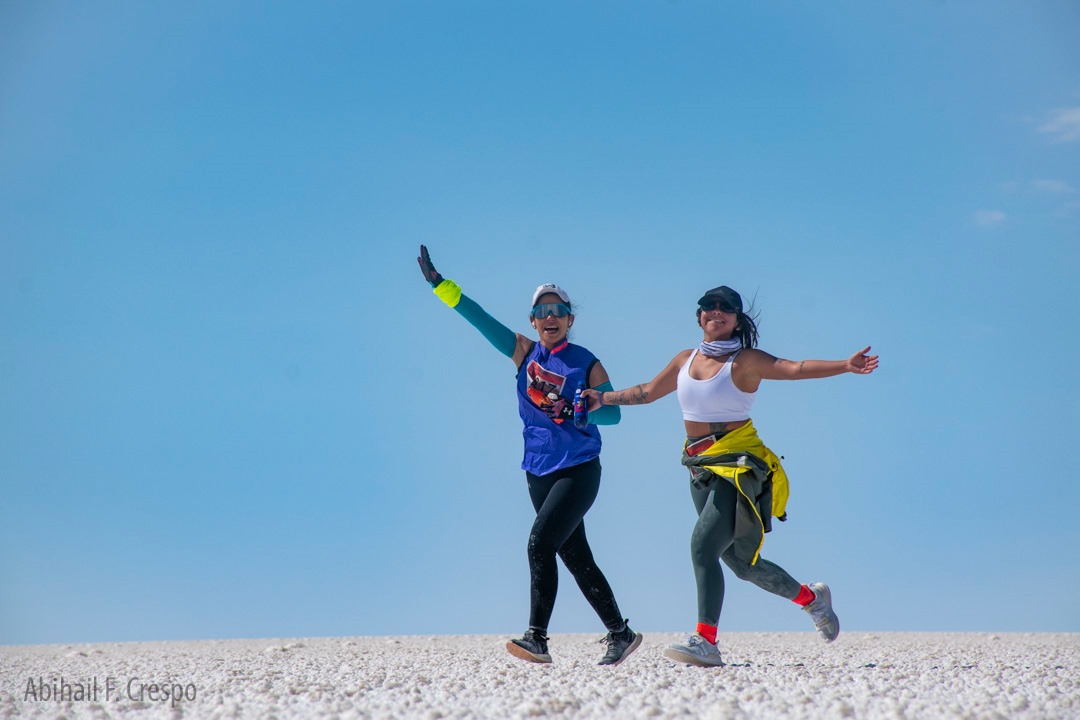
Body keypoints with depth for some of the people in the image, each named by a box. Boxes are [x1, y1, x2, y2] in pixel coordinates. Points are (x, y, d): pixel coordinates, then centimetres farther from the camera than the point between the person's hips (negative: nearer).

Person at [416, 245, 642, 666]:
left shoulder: (587, 364, -1)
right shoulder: (524, 353, 7)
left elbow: (613, 412, 0)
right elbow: (478, 317, 4)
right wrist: (437, 282, -1)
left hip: (579, 470, -4)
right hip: (539, 472, 5)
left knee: (541, 541, -20)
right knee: (575, 557, 8)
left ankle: (537, 638, -19)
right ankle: (621, 634, 19)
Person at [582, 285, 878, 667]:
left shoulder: (745, 361, -7)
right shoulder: (685, 360, 11)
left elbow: (796, 368, -20)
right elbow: (647, 392, 26)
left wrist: (846, 365, -34)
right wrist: (603, 399, 27)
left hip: (738, 464, -7)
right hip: (701, 466, 7)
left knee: (702, 545, -20)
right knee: (740, 561, 13)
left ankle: (705, 641, -18)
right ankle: (811, 597, 36)